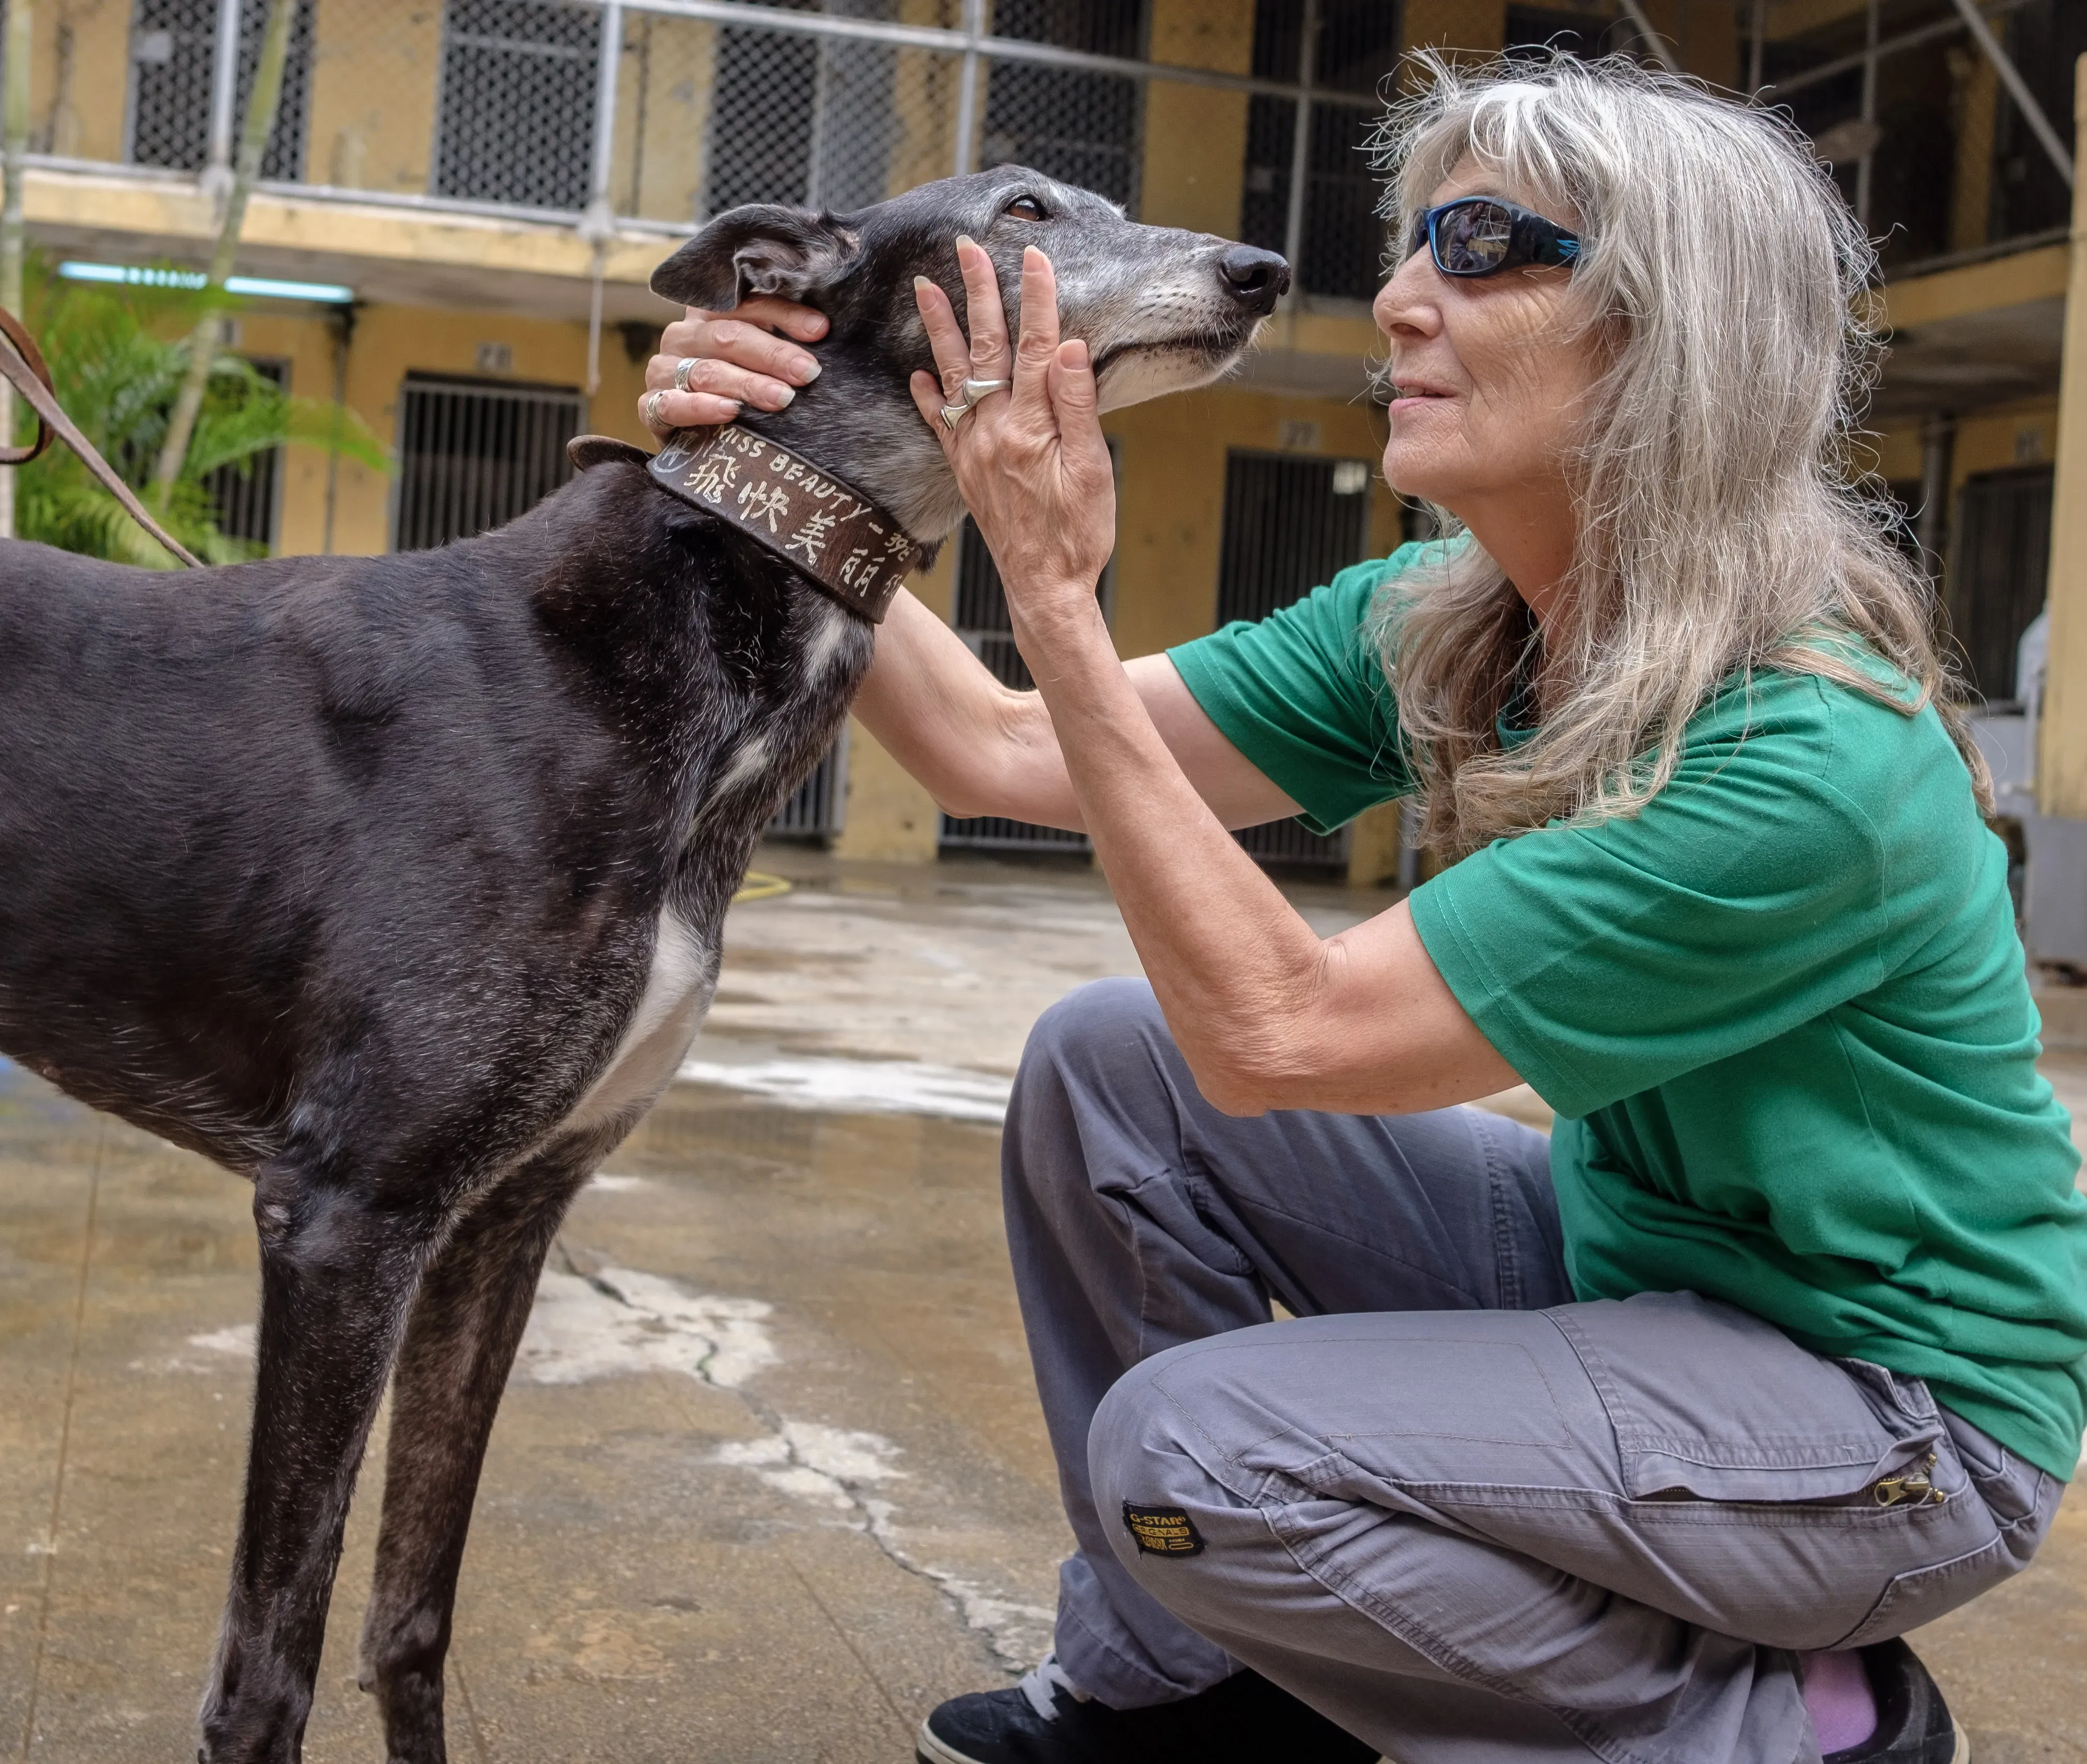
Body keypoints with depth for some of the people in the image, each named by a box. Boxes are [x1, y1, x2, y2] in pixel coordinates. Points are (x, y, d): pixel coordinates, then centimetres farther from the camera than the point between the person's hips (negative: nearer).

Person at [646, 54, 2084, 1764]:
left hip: (1897, 1399, -7)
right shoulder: (1437, 628, -6)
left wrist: (1058, 597, -32)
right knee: (1108, 1062, -5)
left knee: (1191, 1449, -23)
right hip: (1627, 1262, 7)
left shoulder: (1818, 758, -30)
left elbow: (1276, 1031, -31)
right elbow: (1000, 752, -7)